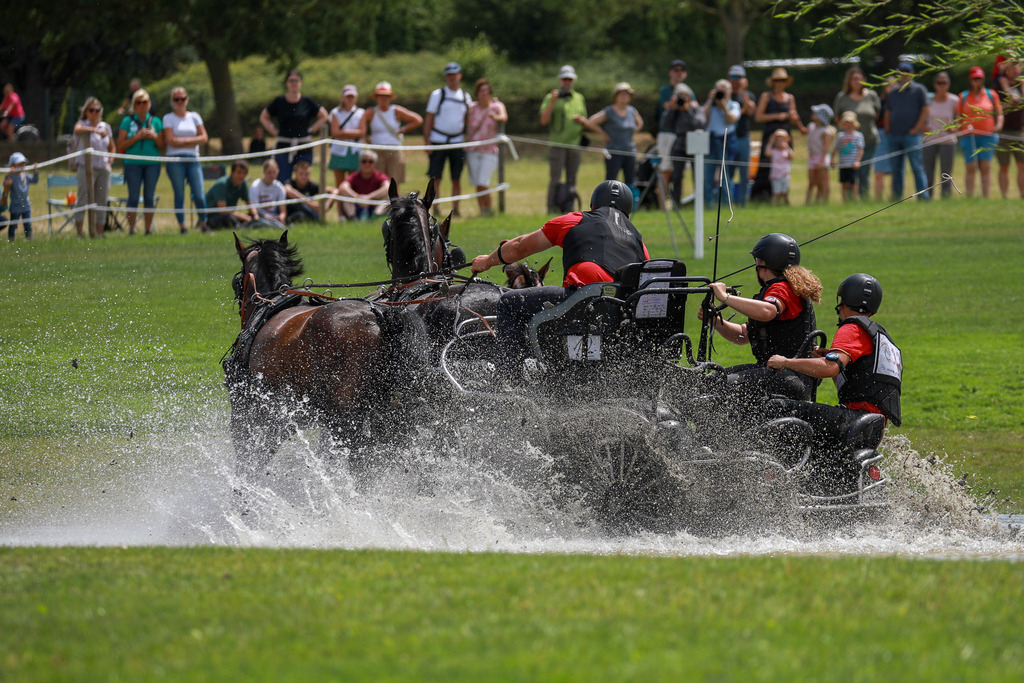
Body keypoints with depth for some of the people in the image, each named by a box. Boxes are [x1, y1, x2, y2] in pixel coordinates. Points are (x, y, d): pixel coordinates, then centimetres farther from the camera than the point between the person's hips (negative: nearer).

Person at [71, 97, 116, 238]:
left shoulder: (106, 127, 14)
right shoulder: (83, 124, 0)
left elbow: (112, 147, 23)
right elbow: (77, 129, -26)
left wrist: (110, 160, 6)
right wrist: (95, 130, -35)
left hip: (103, 168, 5)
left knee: (102, 201, 4)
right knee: (83, 199, -9)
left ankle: (99, 232, 9)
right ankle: (79, 230, -6)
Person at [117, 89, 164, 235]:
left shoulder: (156, 122, 11)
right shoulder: (127, 121, 5)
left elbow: (162, 147, 12)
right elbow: (120, 145, -2)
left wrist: (154, 137, -7)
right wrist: (137, 137, -12)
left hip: (152, 163, 2)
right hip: (133, 163, -2)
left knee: (149, 196, 1)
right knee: (133, 197, -6)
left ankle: (148, 228, 6)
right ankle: (131, 228, -3)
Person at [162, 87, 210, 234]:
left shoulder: (194, 117, 14)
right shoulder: (168, 118, 6)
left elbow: (204, 138, 6)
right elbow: (171, 141, -5)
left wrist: (183, 141, -4)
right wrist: (192, 141, -2)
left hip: (193, 159, 2)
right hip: (175, 159, -2)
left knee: (199, 195, -7)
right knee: (179, 194, -4)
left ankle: (203, 223, 6)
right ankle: (181, 225, 1)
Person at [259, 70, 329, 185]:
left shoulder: (307, 102, 3)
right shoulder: (279, 102, 4)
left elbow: (324, 116, 12)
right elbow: (264, 117, 15)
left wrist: (311, 130, 2)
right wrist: (274, 131, 3)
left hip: (304, 149, 0)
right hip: (283, 147, 0)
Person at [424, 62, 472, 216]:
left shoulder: (466, 97, 11)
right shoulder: (437, 95, 2)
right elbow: (429, 118, 1)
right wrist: (427, 142, -7)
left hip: (457, 142, 3)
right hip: (438, 141, -3)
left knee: (456, 179, 3)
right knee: (435, 178, -7)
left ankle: (455, 209, 7)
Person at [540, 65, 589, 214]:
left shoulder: (580, 99, 16)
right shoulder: (551, 98, 2)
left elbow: (586, 123, 23)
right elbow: (544, 121, -8)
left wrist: (582, 120, -1)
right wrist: (552, 102, -16)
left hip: (575, 144, 4)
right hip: (557, 144, -4)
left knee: (571, 180, 5)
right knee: (555, 179, -9)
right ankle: (552, 209, -8)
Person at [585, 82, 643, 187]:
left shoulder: (632, 111, 9)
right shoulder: (609, 112, -7)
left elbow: (639, 123, 29)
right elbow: (591, 123, -11)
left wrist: (632, 133, 12)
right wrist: (604, 135, -9)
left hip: (630, 151, 5)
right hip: (614, 153, -5)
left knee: (630, 182, 3)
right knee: (610, 181, -8)